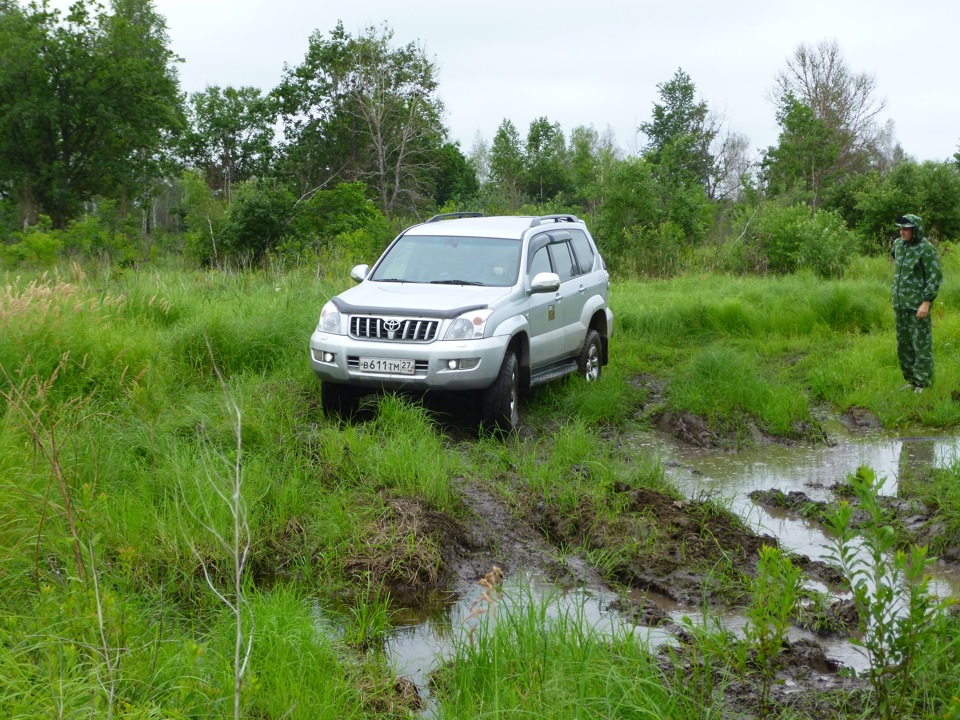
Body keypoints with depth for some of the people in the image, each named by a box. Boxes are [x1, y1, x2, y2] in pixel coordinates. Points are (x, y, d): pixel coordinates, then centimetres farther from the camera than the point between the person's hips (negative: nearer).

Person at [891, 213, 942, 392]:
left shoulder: (927, 249, -14)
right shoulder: (899, 244, 7)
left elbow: (935, 278, -16)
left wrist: (926, 303, -22)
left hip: (918, 305, -7)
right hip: (901, 305, 7)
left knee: (921, 344, -3)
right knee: (904, 345, 11)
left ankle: (923, 384, 3)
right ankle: (911, 380, 21)